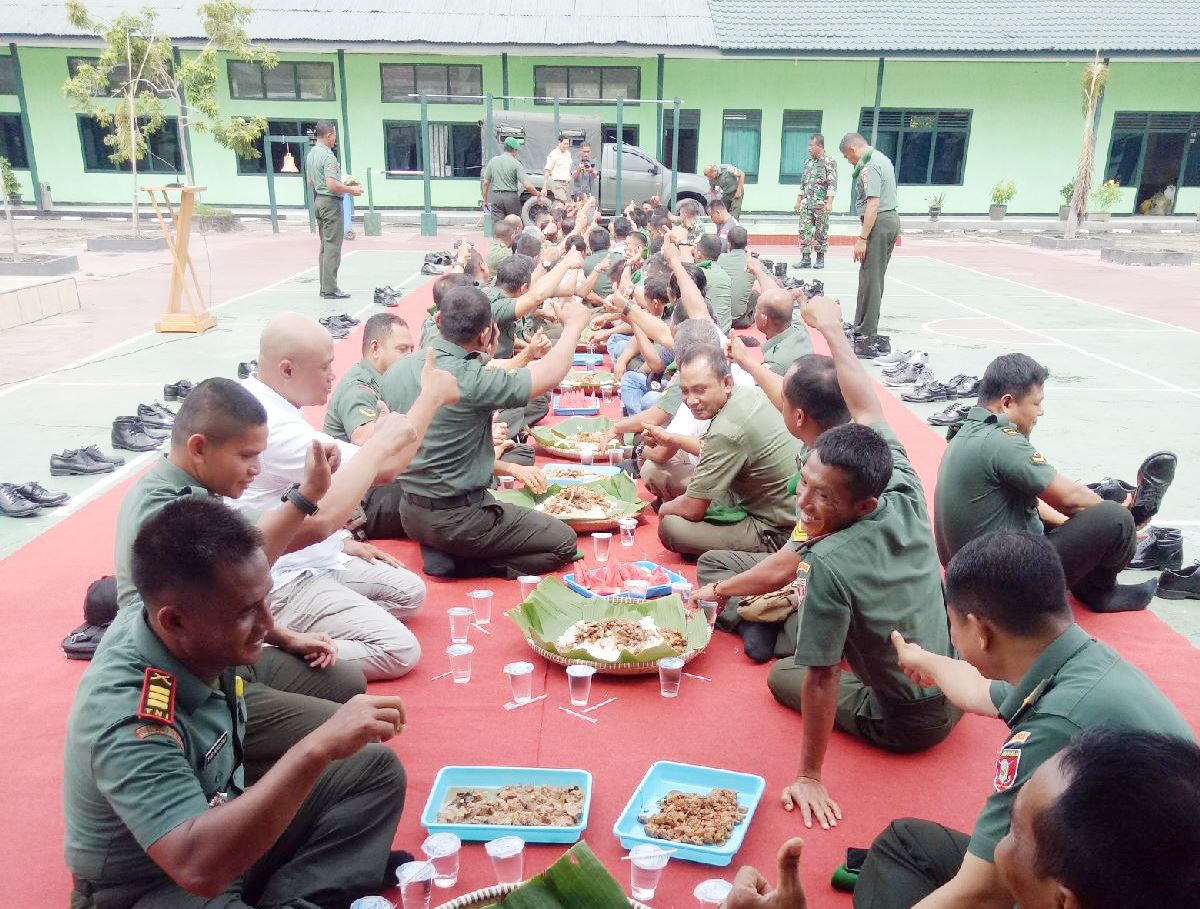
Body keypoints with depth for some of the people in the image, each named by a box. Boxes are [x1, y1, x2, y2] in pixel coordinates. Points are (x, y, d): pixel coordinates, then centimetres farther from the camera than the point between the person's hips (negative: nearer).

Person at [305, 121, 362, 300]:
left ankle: (324, 286, 18)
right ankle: (330, 289, -6)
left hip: (317, 200, 10)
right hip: (331, 202, -10)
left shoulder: (311, 154, 12)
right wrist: (351, 190, -11)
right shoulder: (328, 156, -17)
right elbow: (332, 185, -24)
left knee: (325, 245, 15)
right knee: (333, 246, -7)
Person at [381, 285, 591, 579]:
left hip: (410, 512, 8)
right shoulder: (471, 380, -26)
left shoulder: (397, 370, -3)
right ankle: (460, 564, -3)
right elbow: (550, 374, -18)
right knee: (564, 543, 6)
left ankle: (439, 553, 8)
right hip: (456, 519, -8)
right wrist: (574, 324, 0)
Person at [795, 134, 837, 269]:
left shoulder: (829, 162, -5)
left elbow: (832, 184, -11)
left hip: (821, 204, -5)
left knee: (821, 232, 2)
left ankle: (820, 258, 11)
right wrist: (798, 201, 16)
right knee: (804, 230, -1)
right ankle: (806, 258, 1)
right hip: (806, 203, 6)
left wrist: (829, 202, -19)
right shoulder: (808, 162, 14)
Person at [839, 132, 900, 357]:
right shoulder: (882, 158, 17)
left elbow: (873, 204, -23)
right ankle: (862, 326, 24)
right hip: (891, 219, 11)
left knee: (870, 280, -9)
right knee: (873, 277, 16)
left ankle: (867, 336, -7)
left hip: (879, 223, -11)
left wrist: (862, 239, -23)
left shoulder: (869, 167, -15)